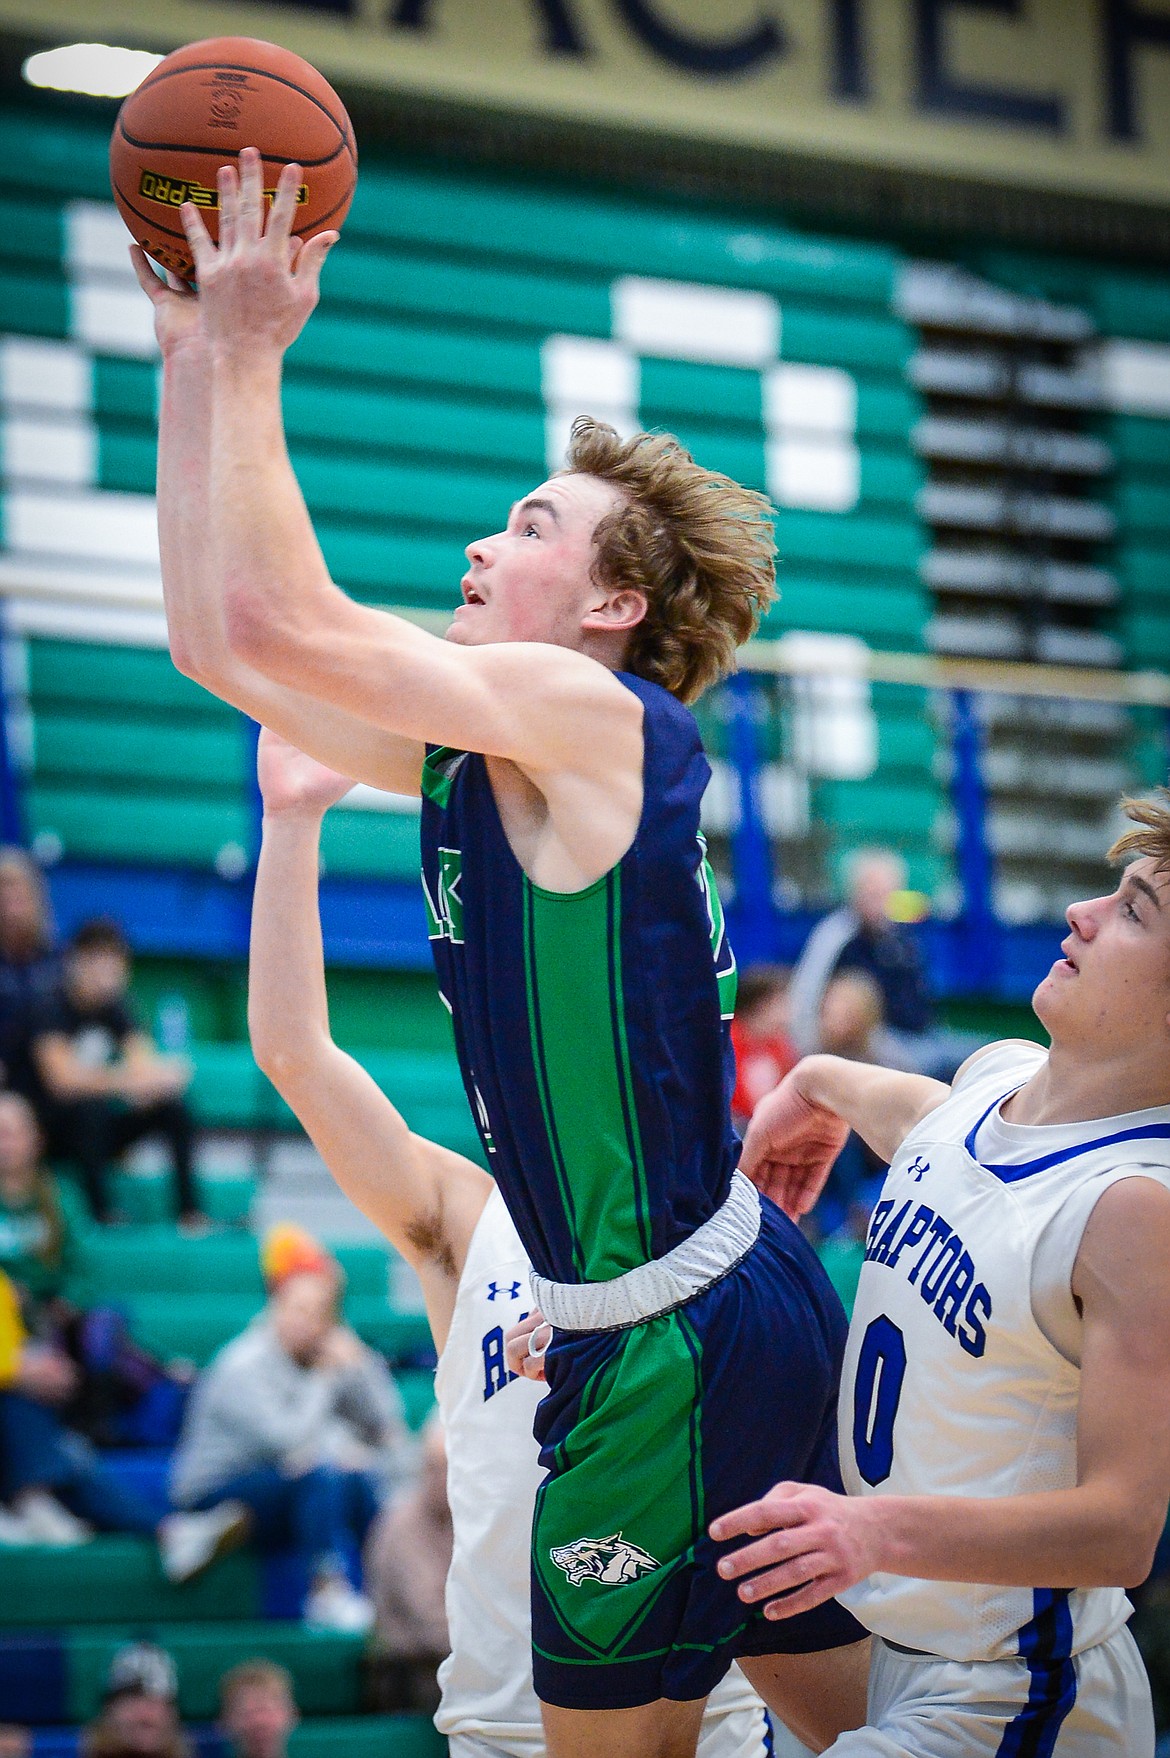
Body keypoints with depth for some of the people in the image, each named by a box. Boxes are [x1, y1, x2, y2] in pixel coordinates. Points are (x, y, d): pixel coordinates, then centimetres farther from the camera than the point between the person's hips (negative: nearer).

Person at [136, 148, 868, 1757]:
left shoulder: (598, 715, -12)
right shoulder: (476, 760, 13)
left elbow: (275, 620, -20)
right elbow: (214, 640, 16)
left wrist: (254, 353, -10)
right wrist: (192, 358, 15)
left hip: (680, 1338, -9)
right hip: (735, 1308, 9)